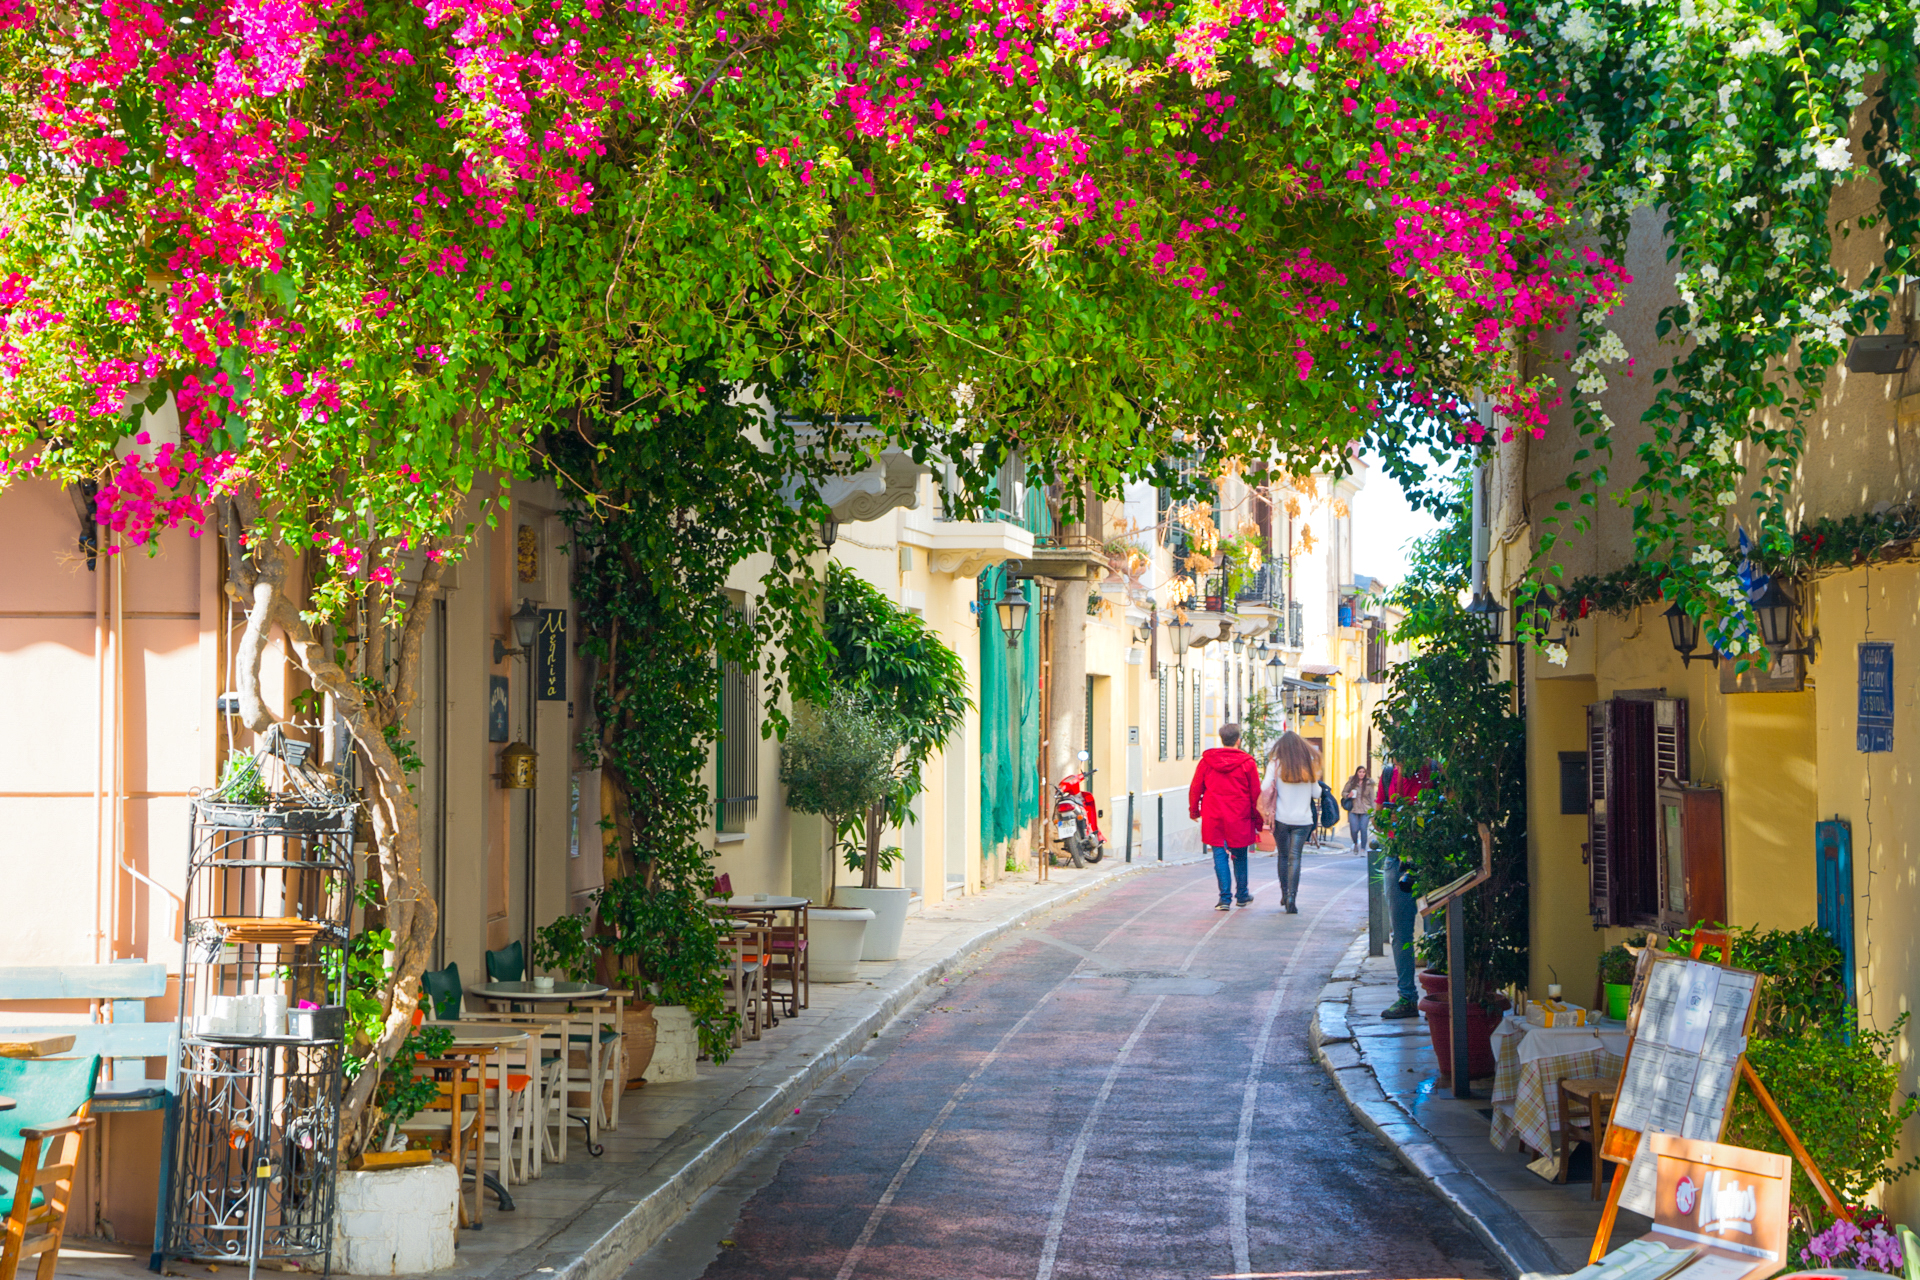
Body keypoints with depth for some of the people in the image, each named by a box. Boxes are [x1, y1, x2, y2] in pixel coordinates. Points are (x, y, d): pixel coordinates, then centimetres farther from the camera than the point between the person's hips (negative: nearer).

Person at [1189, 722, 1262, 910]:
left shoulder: (1206, 761, 0)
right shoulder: (1247, 763, -4)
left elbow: (1195, 789, 7)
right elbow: (1256, 794, 0)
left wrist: (1194, 810, 22)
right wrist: (1258, 820, 9)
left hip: (1213, 817, 0)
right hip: (1239, 818, 0)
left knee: (1219, 856, 3)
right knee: (1239, 857, 15)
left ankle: (1225, 898, -5)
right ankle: (1242, 895, 27)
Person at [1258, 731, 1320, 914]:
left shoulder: (1276, 763, -3)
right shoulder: (1309, 764, 4)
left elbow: (1265, 787, -12)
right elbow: (1316, 793, 7)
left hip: (1281, 817, -1)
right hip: (1303, 819, 1)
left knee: (1283, 856, 14)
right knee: (1295, 858, -1)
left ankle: (1285, 894, 18)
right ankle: (1292, 898, -13)